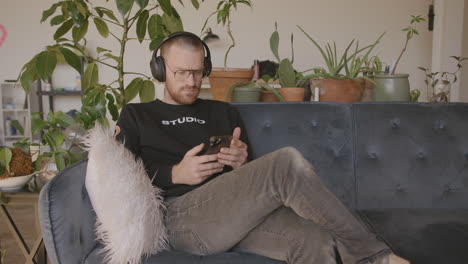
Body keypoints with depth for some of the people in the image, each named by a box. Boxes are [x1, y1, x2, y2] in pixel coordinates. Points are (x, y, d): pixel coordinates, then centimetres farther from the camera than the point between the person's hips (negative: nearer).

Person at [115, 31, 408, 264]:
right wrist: (175, 173, -9)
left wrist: (242, 164, -3)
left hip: (236, 213, 4)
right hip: (179, 215, -3)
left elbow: (254, 180, 21)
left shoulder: (224, 112, 25)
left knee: (313, 240, -32)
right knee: (287, 162, -27)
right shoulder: (135, 115, 19)